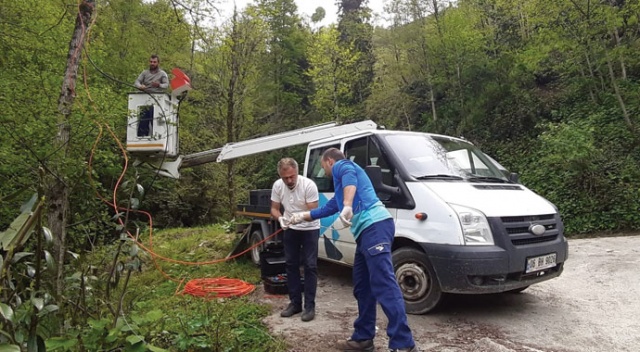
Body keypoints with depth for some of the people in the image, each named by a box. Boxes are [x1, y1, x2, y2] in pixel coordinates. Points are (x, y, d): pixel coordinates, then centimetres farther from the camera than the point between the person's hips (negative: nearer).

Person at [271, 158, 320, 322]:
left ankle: (309, 306, 2)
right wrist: (280, 218, -28)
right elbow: (274, 209, -6)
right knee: (291, 264, 7)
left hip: (310, 229, -4)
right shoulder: (277, 186, -15)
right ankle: (295, 303, 18)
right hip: (290, 229, 4)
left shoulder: (309, 185, -28)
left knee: (310, 266, -6)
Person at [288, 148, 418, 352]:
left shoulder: (341, 165, 9)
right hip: (368, 231, 10)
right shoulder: (344, 171, 37)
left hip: (374, 226, -10)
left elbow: (350, 178, -18)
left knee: (384, 285, -15)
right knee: (362, 287, 13)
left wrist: (347, 206, -35)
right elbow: (330, 207, 46)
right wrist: (303, 216, 53)